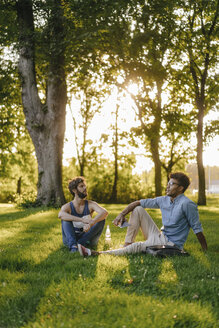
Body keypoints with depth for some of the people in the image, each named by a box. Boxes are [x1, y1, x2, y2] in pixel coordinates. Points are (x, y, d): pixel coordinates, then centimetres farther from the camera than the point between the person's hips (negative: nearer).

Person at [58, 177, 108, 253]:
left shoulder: (91, 204, -1)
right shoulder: (67, 206, -5)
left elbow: (105, 212, -22)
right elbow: (60, 215, -31)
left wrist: (90, 224, -40)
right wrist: (82, 220, -42)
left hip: (86, 239, 1)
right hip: (70, 239, -1)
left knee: (101, 219, -19)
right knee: (65, 219, -23)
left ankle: (80, 243, -28)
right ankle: (73, 245, -39)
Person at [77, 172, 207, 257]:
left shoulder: (187, 204, -16)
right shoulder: (164, 200, 5)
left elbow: (198, 229, -14)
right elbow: (139, 203, 9)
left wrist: (206, 251, -13)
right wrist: (122, 214, -4)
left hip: (171, 244, -8)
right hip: (159, 236, 8)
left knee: (137, 247, -29)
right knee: (138, 210, 2)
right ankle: (127, 244, -7)